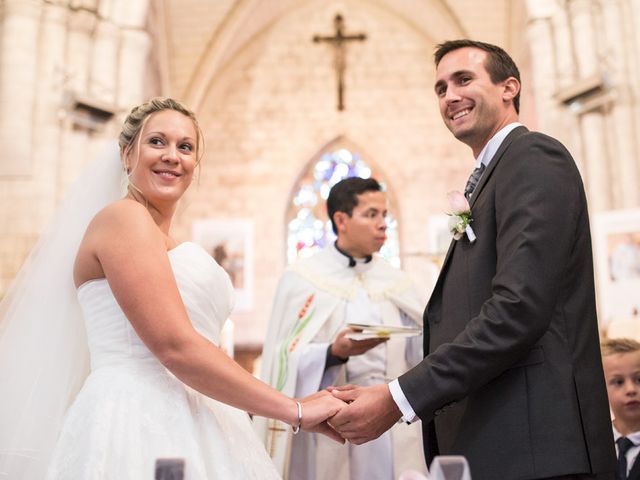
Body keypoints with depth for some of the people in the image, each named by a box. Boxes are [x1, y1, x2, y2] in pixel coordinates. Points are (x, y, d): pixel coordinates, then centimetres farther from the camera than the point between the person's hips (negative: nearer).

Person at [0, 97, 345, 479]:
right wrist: (295, 410, -14)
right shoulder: (124, 217, -8)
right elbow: (174, 346, -18)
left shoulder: (169, 244, 19)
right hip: (138, 421, -9)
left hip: (185, 425, 9)